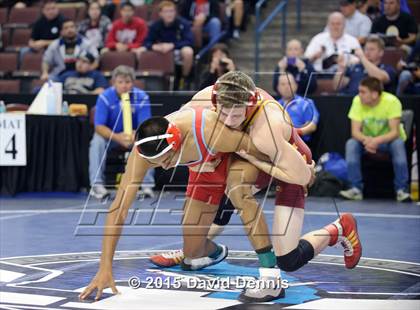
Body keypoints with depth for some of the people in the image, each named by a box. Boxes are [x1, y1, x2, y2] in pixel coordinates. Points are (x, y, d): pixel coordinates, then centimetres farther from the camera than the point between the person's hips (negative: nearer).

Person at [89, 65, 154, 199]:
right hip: (109, 134, 0)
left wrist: (135, 136, -44)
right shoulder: (105, 97, -19)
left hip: (134, 136, 1)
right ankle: (97, 184, -25)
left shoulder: (142, 97, -17)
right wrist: (117, 137, -41)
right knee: (97, 142, -31)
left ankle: (147, 185, -23)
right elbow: (99, 127, -22)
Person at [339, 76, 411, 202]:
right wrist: (366, 140, -42)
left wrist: (376, 141, -46)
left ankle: (401, 190, -26)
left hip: (388, 140, -3)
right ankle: (356, 189, -23)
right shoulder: (358, 101, -16)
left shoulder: (391, 101, -25)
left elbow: (394, 132, -28)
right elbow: (355, 131, -19)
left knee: (398, 143, -34)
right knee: (351, 143, -26)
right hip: (368, 139, 3)